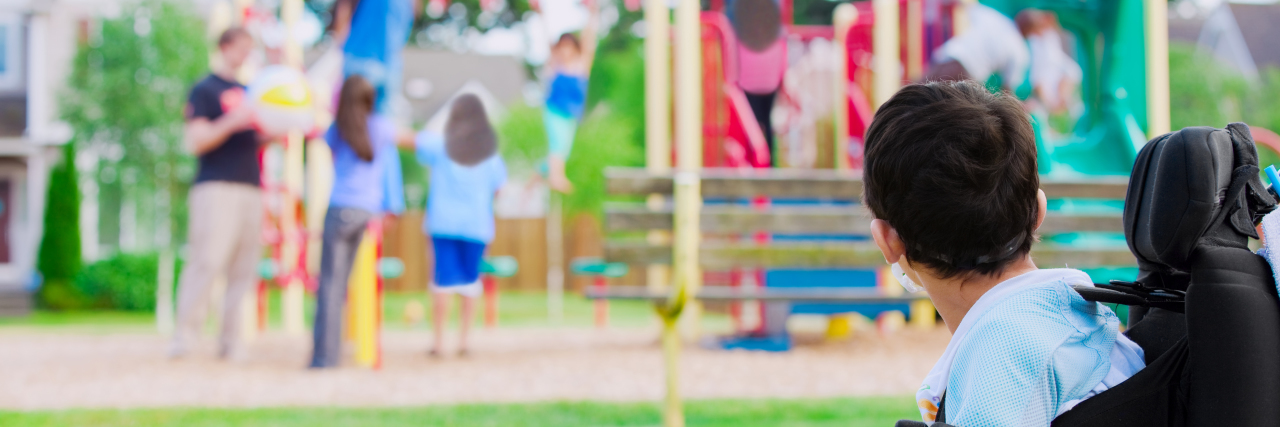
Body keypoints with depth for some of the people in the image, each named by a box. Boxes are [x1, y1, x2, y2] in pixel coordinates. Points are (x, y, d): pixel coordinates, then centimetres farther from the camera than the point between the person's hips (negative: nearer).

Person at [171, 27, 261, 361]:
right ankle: (184, 336, -15)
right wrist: (232, 122, -21)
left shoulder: (246, 92, 22)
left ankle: (230, 341, 4)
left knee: (243, 270, 2)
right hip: (217, 186, -7)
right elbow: (195, 141, -8)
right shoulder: (205, 90, 2)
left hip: (250, 187, 7)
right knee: (208, 260, -17)